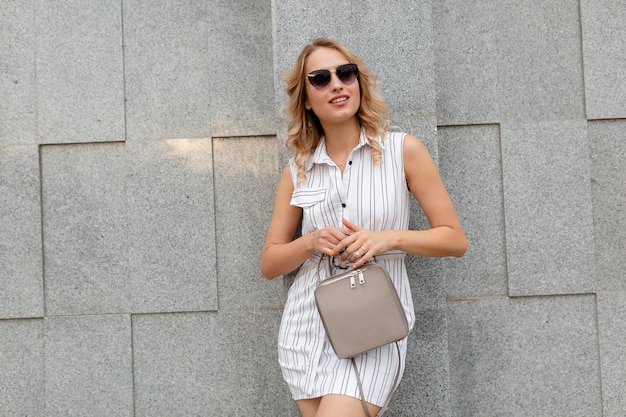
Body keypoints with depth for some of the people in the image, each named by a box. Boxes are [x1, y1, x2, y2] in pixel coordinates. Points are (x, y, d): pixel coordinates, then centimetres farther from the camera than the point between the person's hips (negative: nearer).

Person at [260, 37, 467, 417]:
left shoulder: (403, 150, -1)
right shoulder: (298, 169, 6)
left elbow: (455, 239, 0)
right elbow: (269, 263, 8)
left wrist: (389, 238, -16)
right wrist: (312, 242, -11)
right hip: (308, 325, 3)